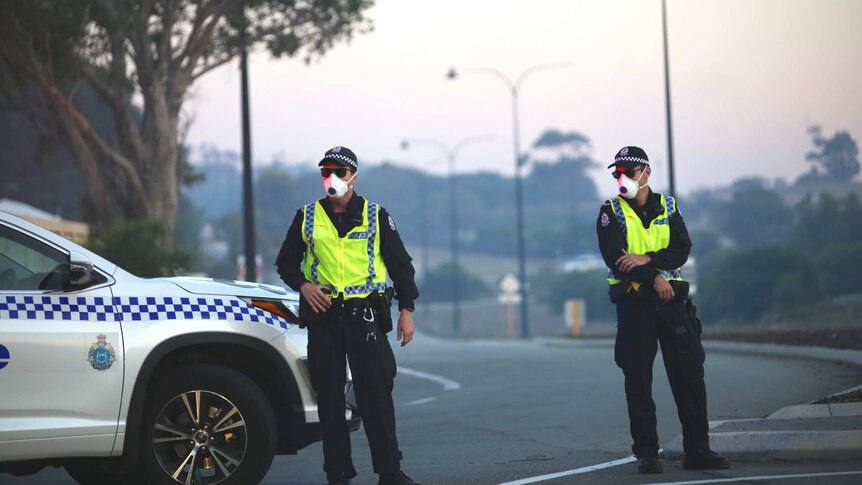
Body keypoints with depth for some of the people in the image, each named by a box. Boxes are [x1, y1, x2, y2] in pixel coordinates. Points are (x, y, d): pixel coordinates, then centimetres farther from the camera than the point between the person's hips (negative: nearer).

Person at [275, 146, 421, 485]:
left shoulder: (375, 216, 6)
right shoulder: (307, 218, 9)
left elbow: (400, 264, 8)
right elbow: (286, 262, 15)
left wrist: (406, 310, 2)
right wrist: (303, 285, -6)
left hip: (364, 314, -2)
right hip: (323, 315, 2)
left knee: (376, 394, -5)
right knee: (329, 398, 2)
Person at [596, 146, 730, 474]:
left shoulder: (667, 207, 10)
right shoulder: (611, 213, 2)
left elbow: (681, 250, -3)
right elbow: (615, 259, -11)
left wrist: (647, 259, -19)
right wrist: (653, 278, -20)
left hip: (672, 299, 2)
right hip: (633, 302, -2)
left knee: (690, 377, 0)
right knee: (638, 382, -2)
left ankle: (697, 450, 6)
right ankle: (646, 453, 2)